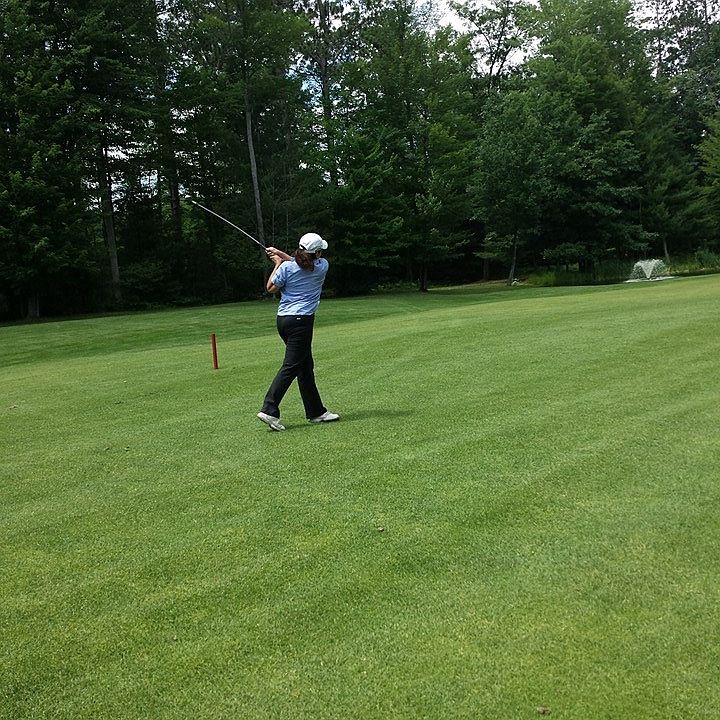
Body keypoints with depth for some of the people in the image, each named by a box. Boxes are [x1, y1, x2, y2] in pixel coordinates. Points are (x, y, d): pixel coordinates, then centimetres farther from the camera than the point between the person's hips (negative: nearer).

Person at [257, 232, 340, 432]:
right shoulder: (322, 266, -1)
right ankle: (269, 410, -15)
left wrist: (278, 262, 16)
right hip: (301, 320, -5)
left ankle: (316, 412, 20)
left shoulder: (286, 267, -1)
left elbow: (271, 287, 8)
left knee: (306, 366, 12)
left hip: (283, 319, 5)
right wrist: (280, 254, 17)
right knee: (290, 367, -6)